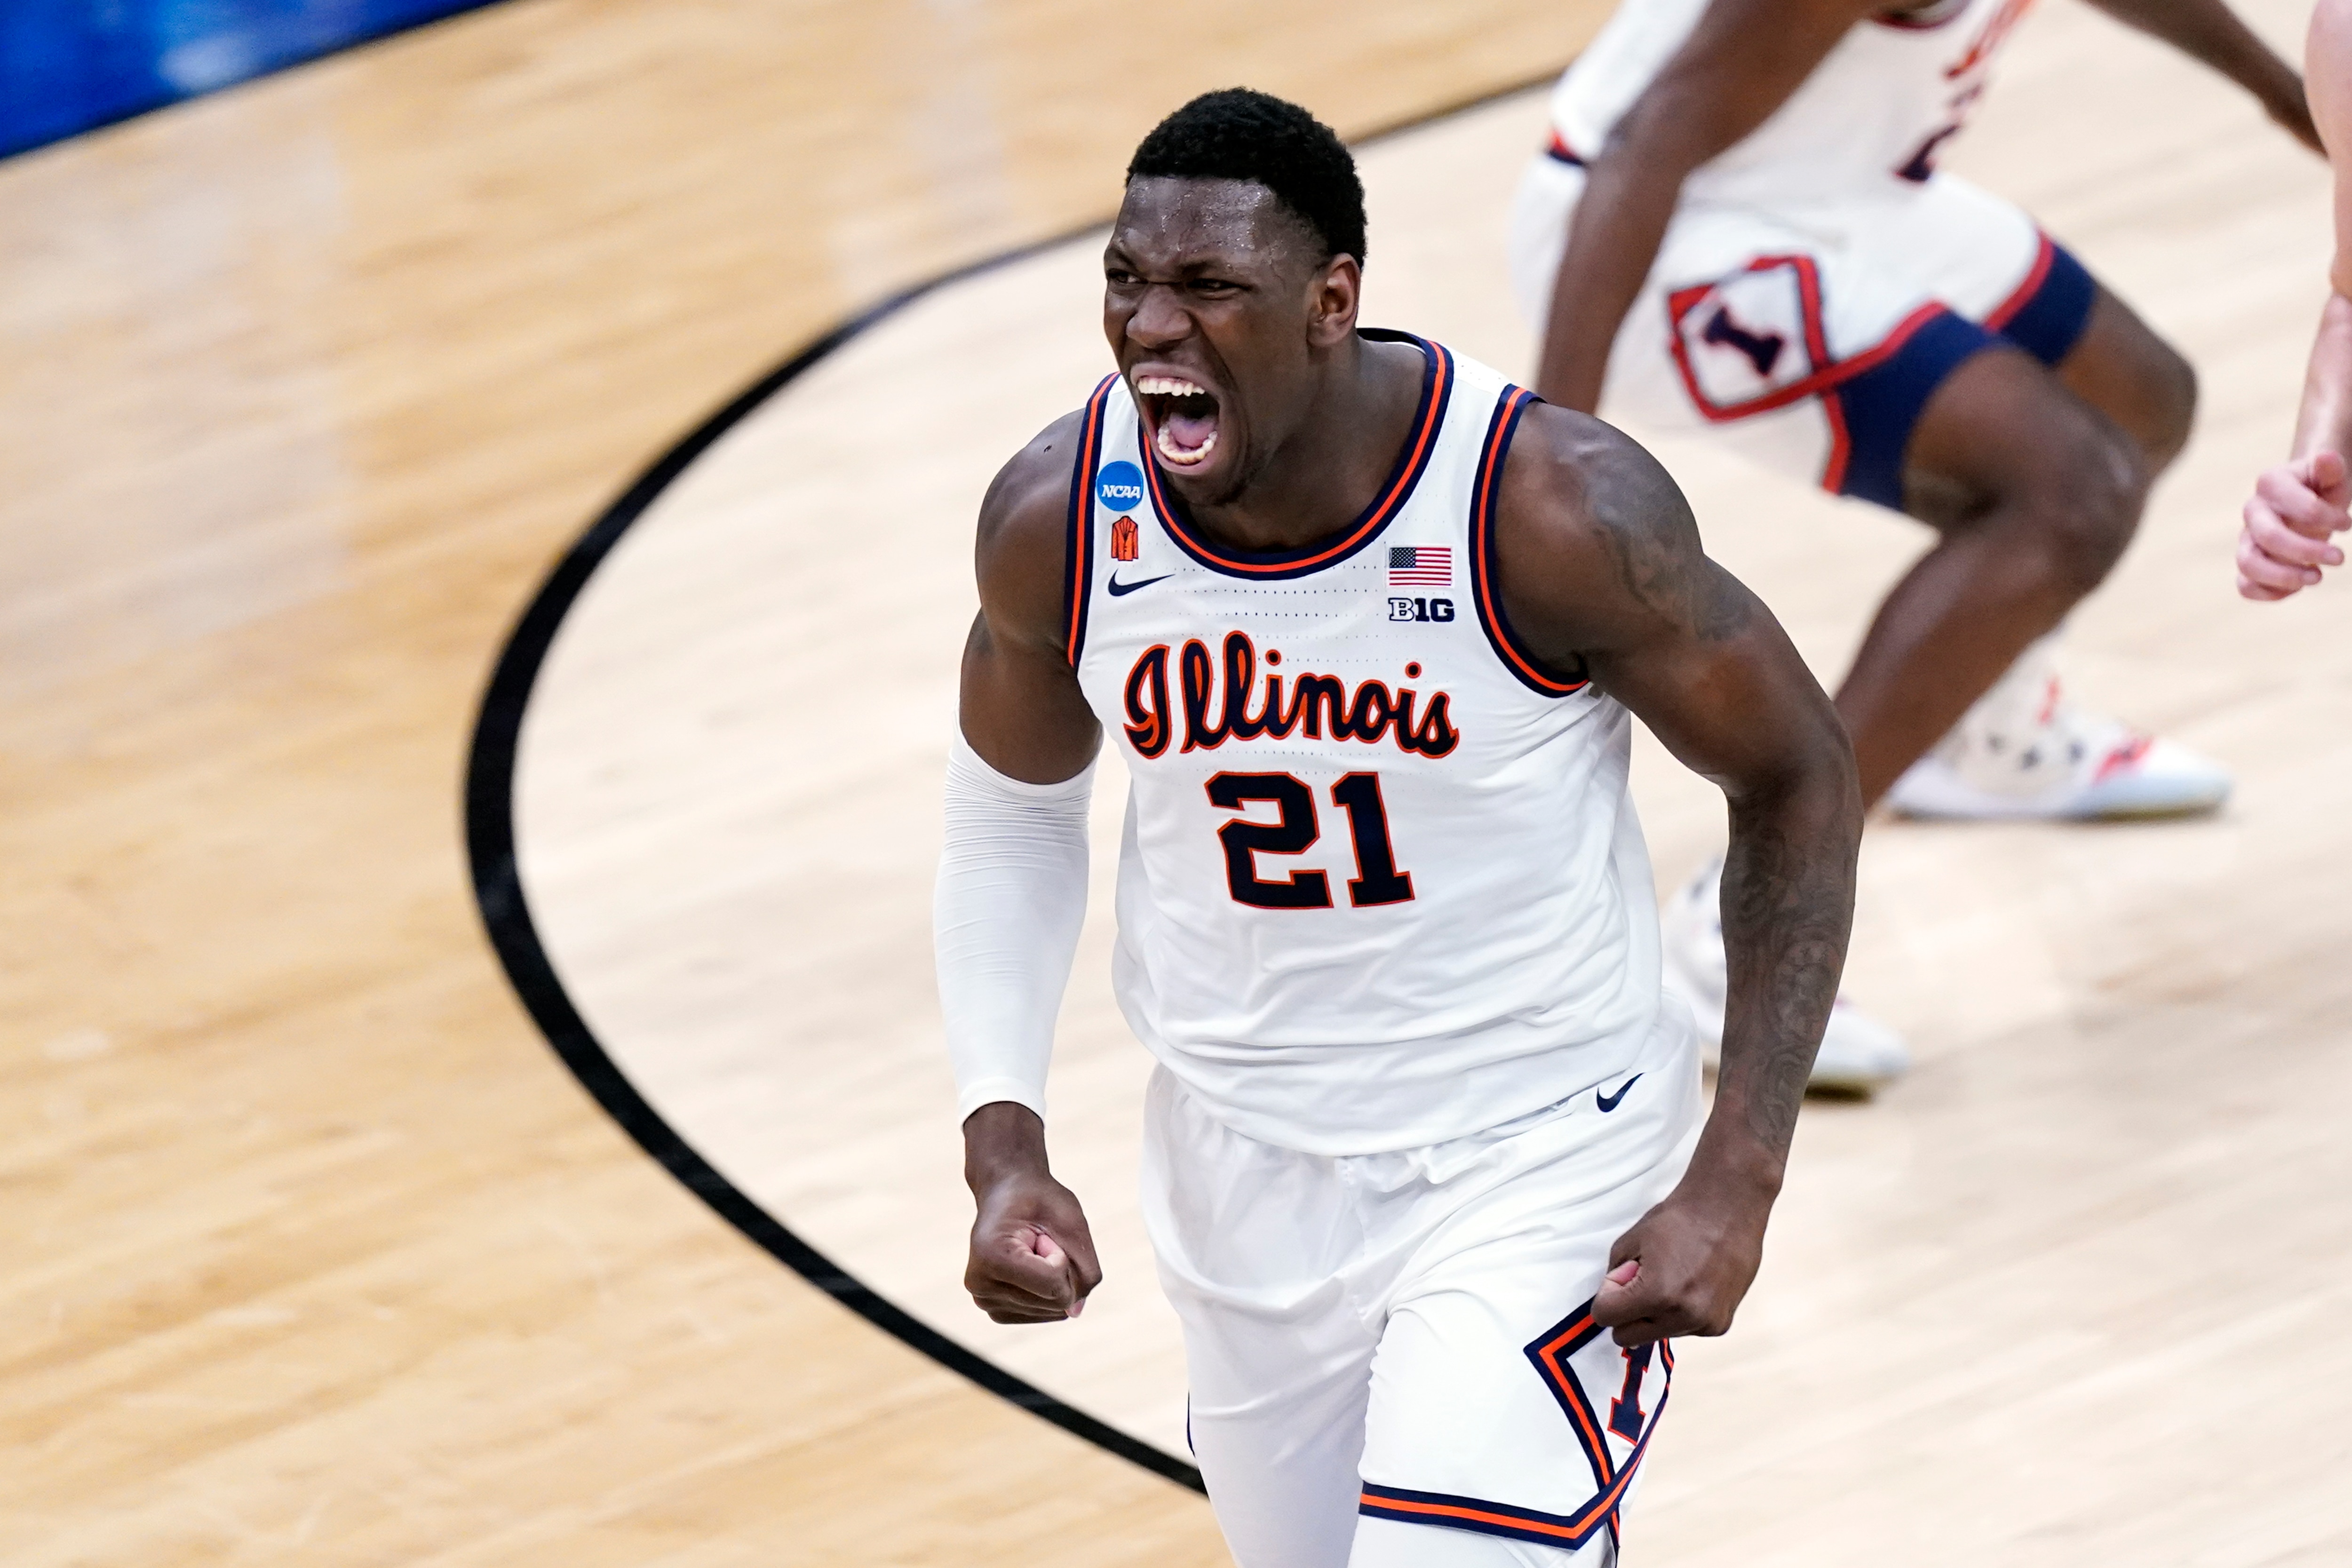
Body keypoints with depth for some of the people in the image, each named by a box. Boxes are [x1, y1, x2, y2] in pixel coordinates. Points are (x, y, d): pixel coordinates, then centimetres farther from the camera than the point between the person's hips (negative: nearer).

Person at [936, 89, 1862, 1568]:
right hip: (1249, 1171, 5)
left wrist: (1738, 1178, -16)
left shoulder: (1549, 505, -24)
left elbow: (1799, 779, -11)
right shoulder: (1059, 516, -12)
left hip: (1541, 1170, -4)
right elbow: (1012, 818, 8)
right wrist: (1005, 1141, -4)